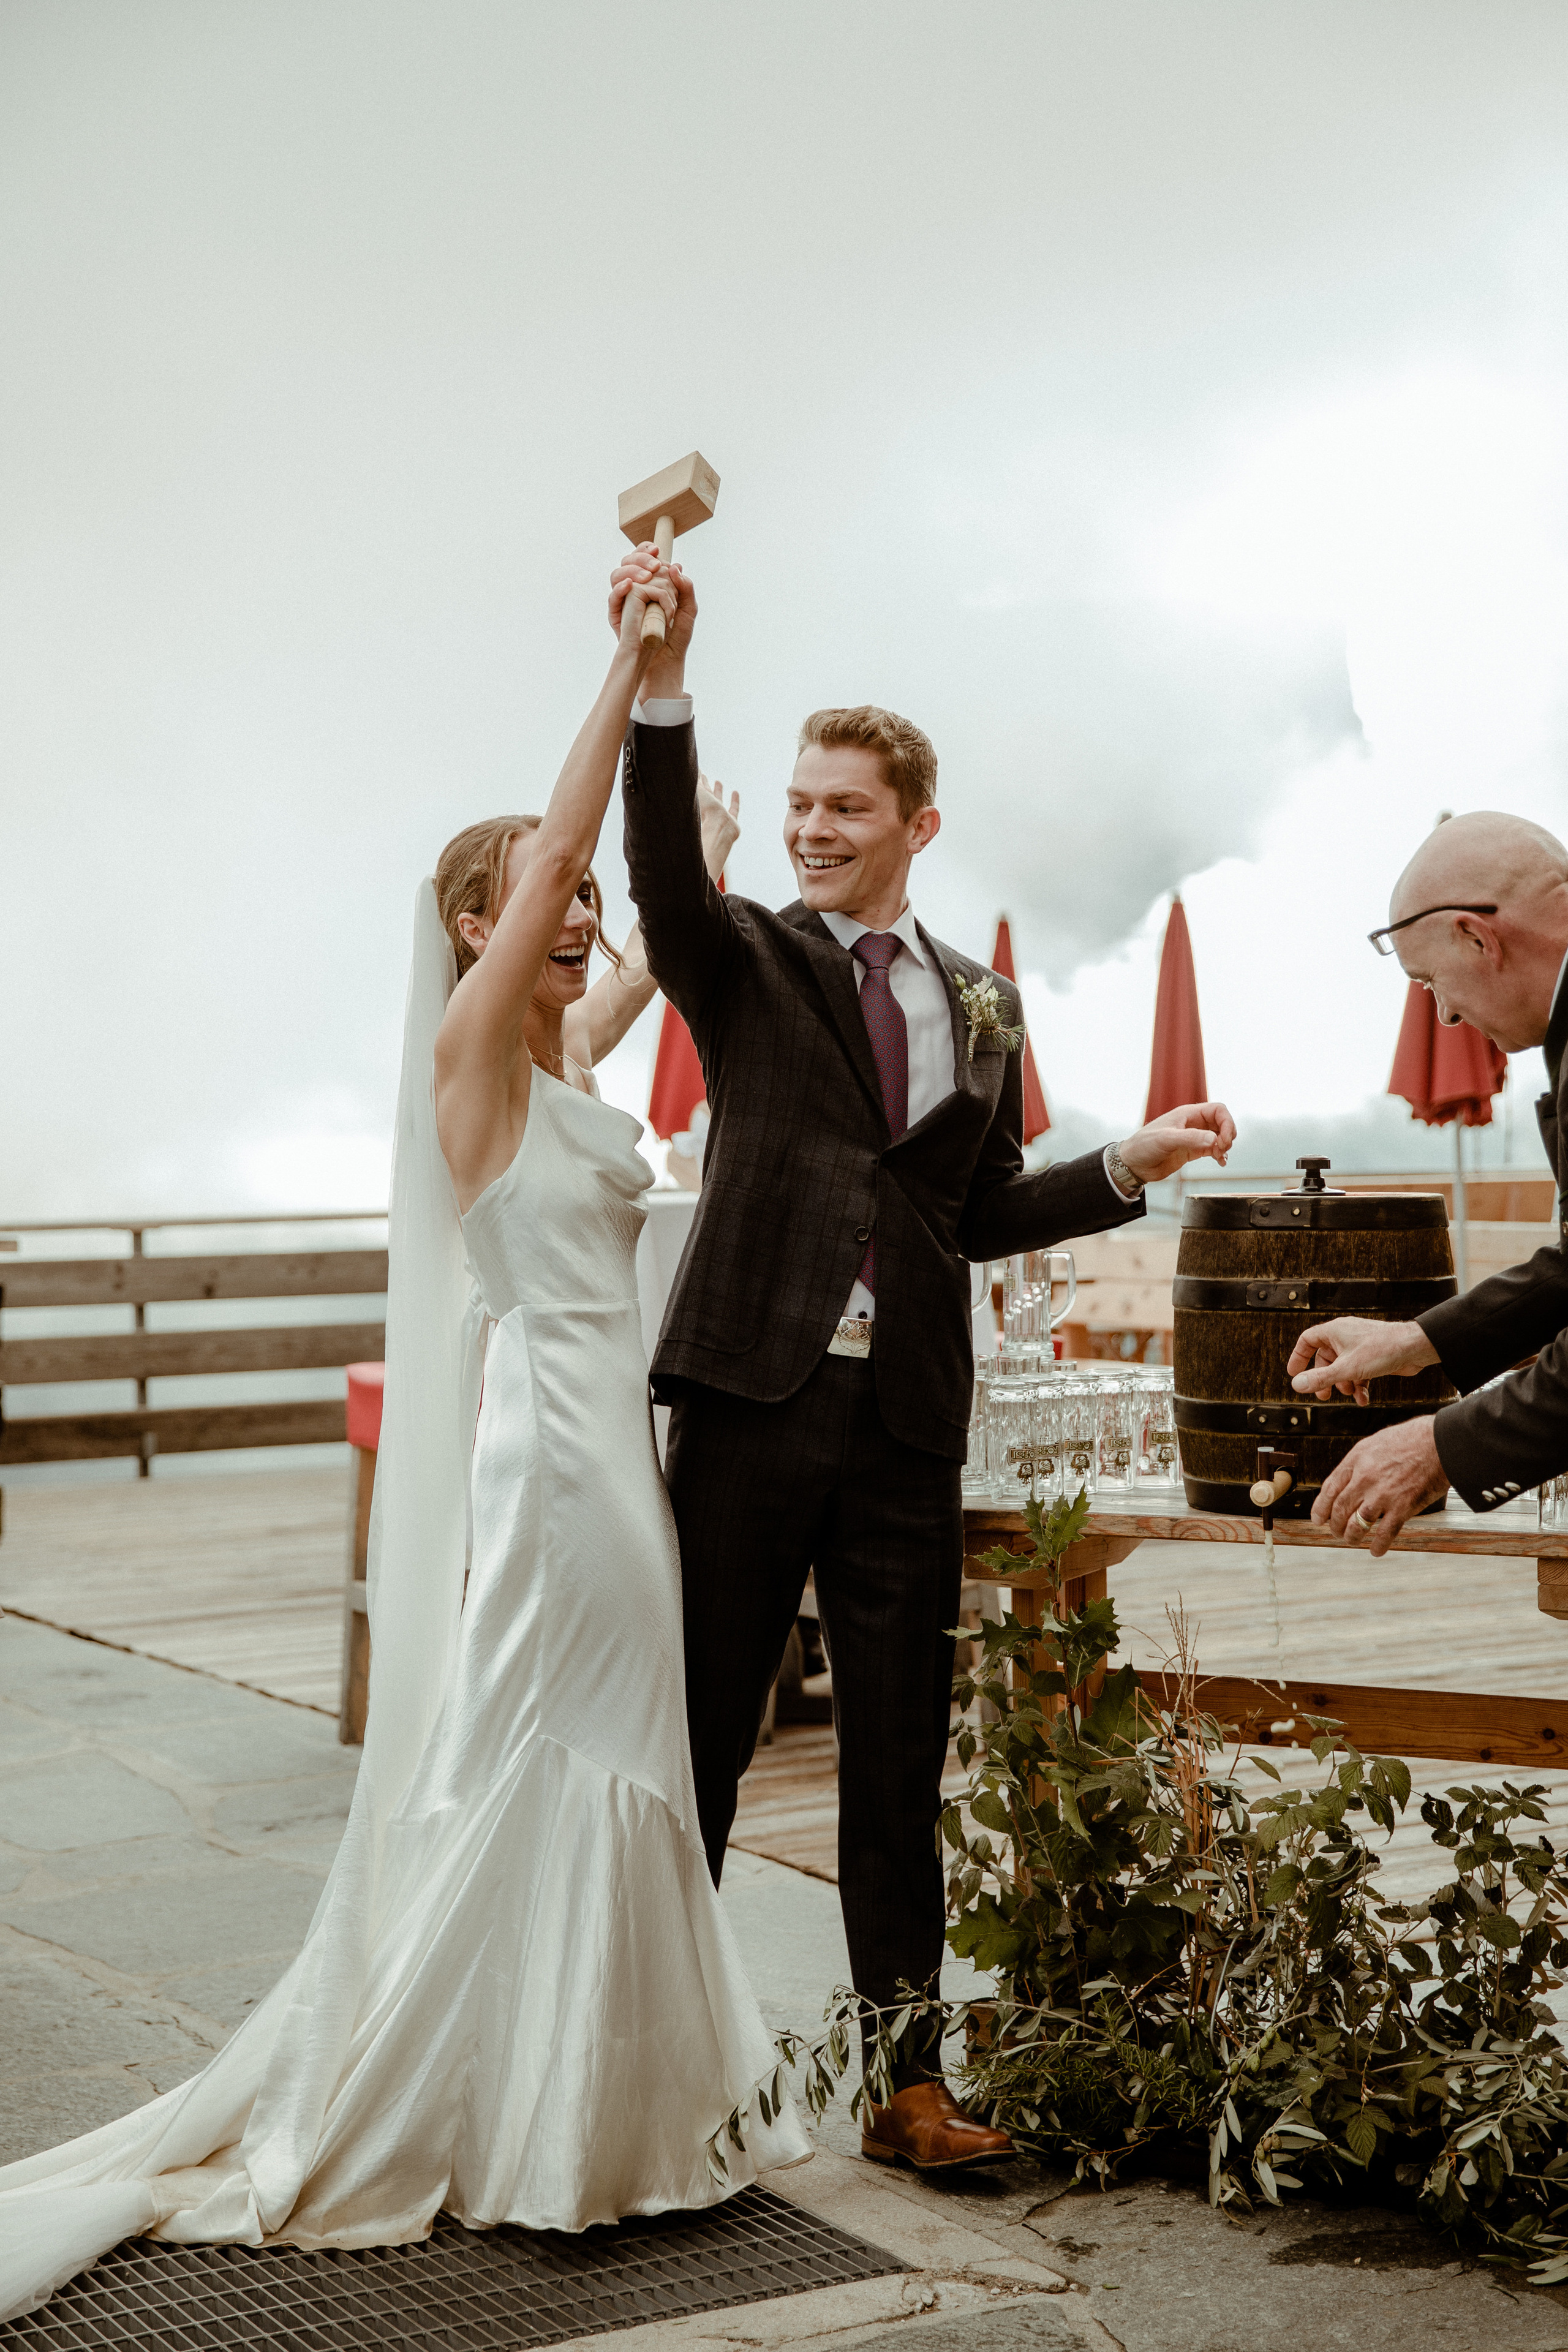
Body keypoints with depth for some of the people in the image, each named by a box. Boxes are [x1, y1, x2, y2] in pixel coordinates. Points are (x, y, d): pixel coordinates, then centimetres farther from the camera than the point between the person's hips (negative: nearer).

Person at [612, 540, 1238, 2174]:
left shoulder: (980, 1011, 14)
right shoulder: (745, 967, 4)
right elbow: (661, 866, -18)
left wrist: (1127, 1169, 6)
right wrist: (661, 687, -33)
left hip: (906, 1424, 3)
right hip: (752, 1400, -3)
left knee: (898, 1762, 9)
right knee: (695, 1743, 3)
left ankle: (908, 2083, 19)